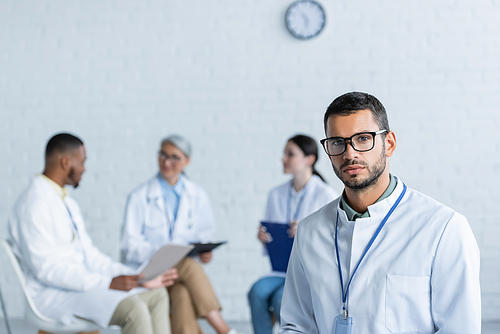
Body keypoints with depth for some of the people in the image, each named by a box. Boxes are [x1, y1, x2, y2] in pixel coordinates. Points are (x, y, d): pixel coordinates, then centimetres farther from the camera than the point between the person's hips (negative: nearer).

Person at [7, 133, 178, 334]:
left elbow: (89, 254, 16)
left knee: (157, 295, 2)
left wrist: (139, 277, 5)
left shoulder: (68, 204, 17)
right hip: (53, 294, -10)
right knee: (133, 309, -28)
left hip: (80, 284, 10)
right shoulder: (35, 203, -15)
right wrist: (108, 283, -24)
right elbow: (46, 268, -22)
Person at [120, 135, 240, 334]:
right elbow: (130, 247, -3)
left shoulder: (197, 196, 11)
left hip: (184, 268, 3)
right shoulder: (139, 197, 2)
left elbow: (206, 233, 17)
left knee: (183, 293, -35)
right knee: (188, 265, -34)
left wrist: (204, 250, -7)